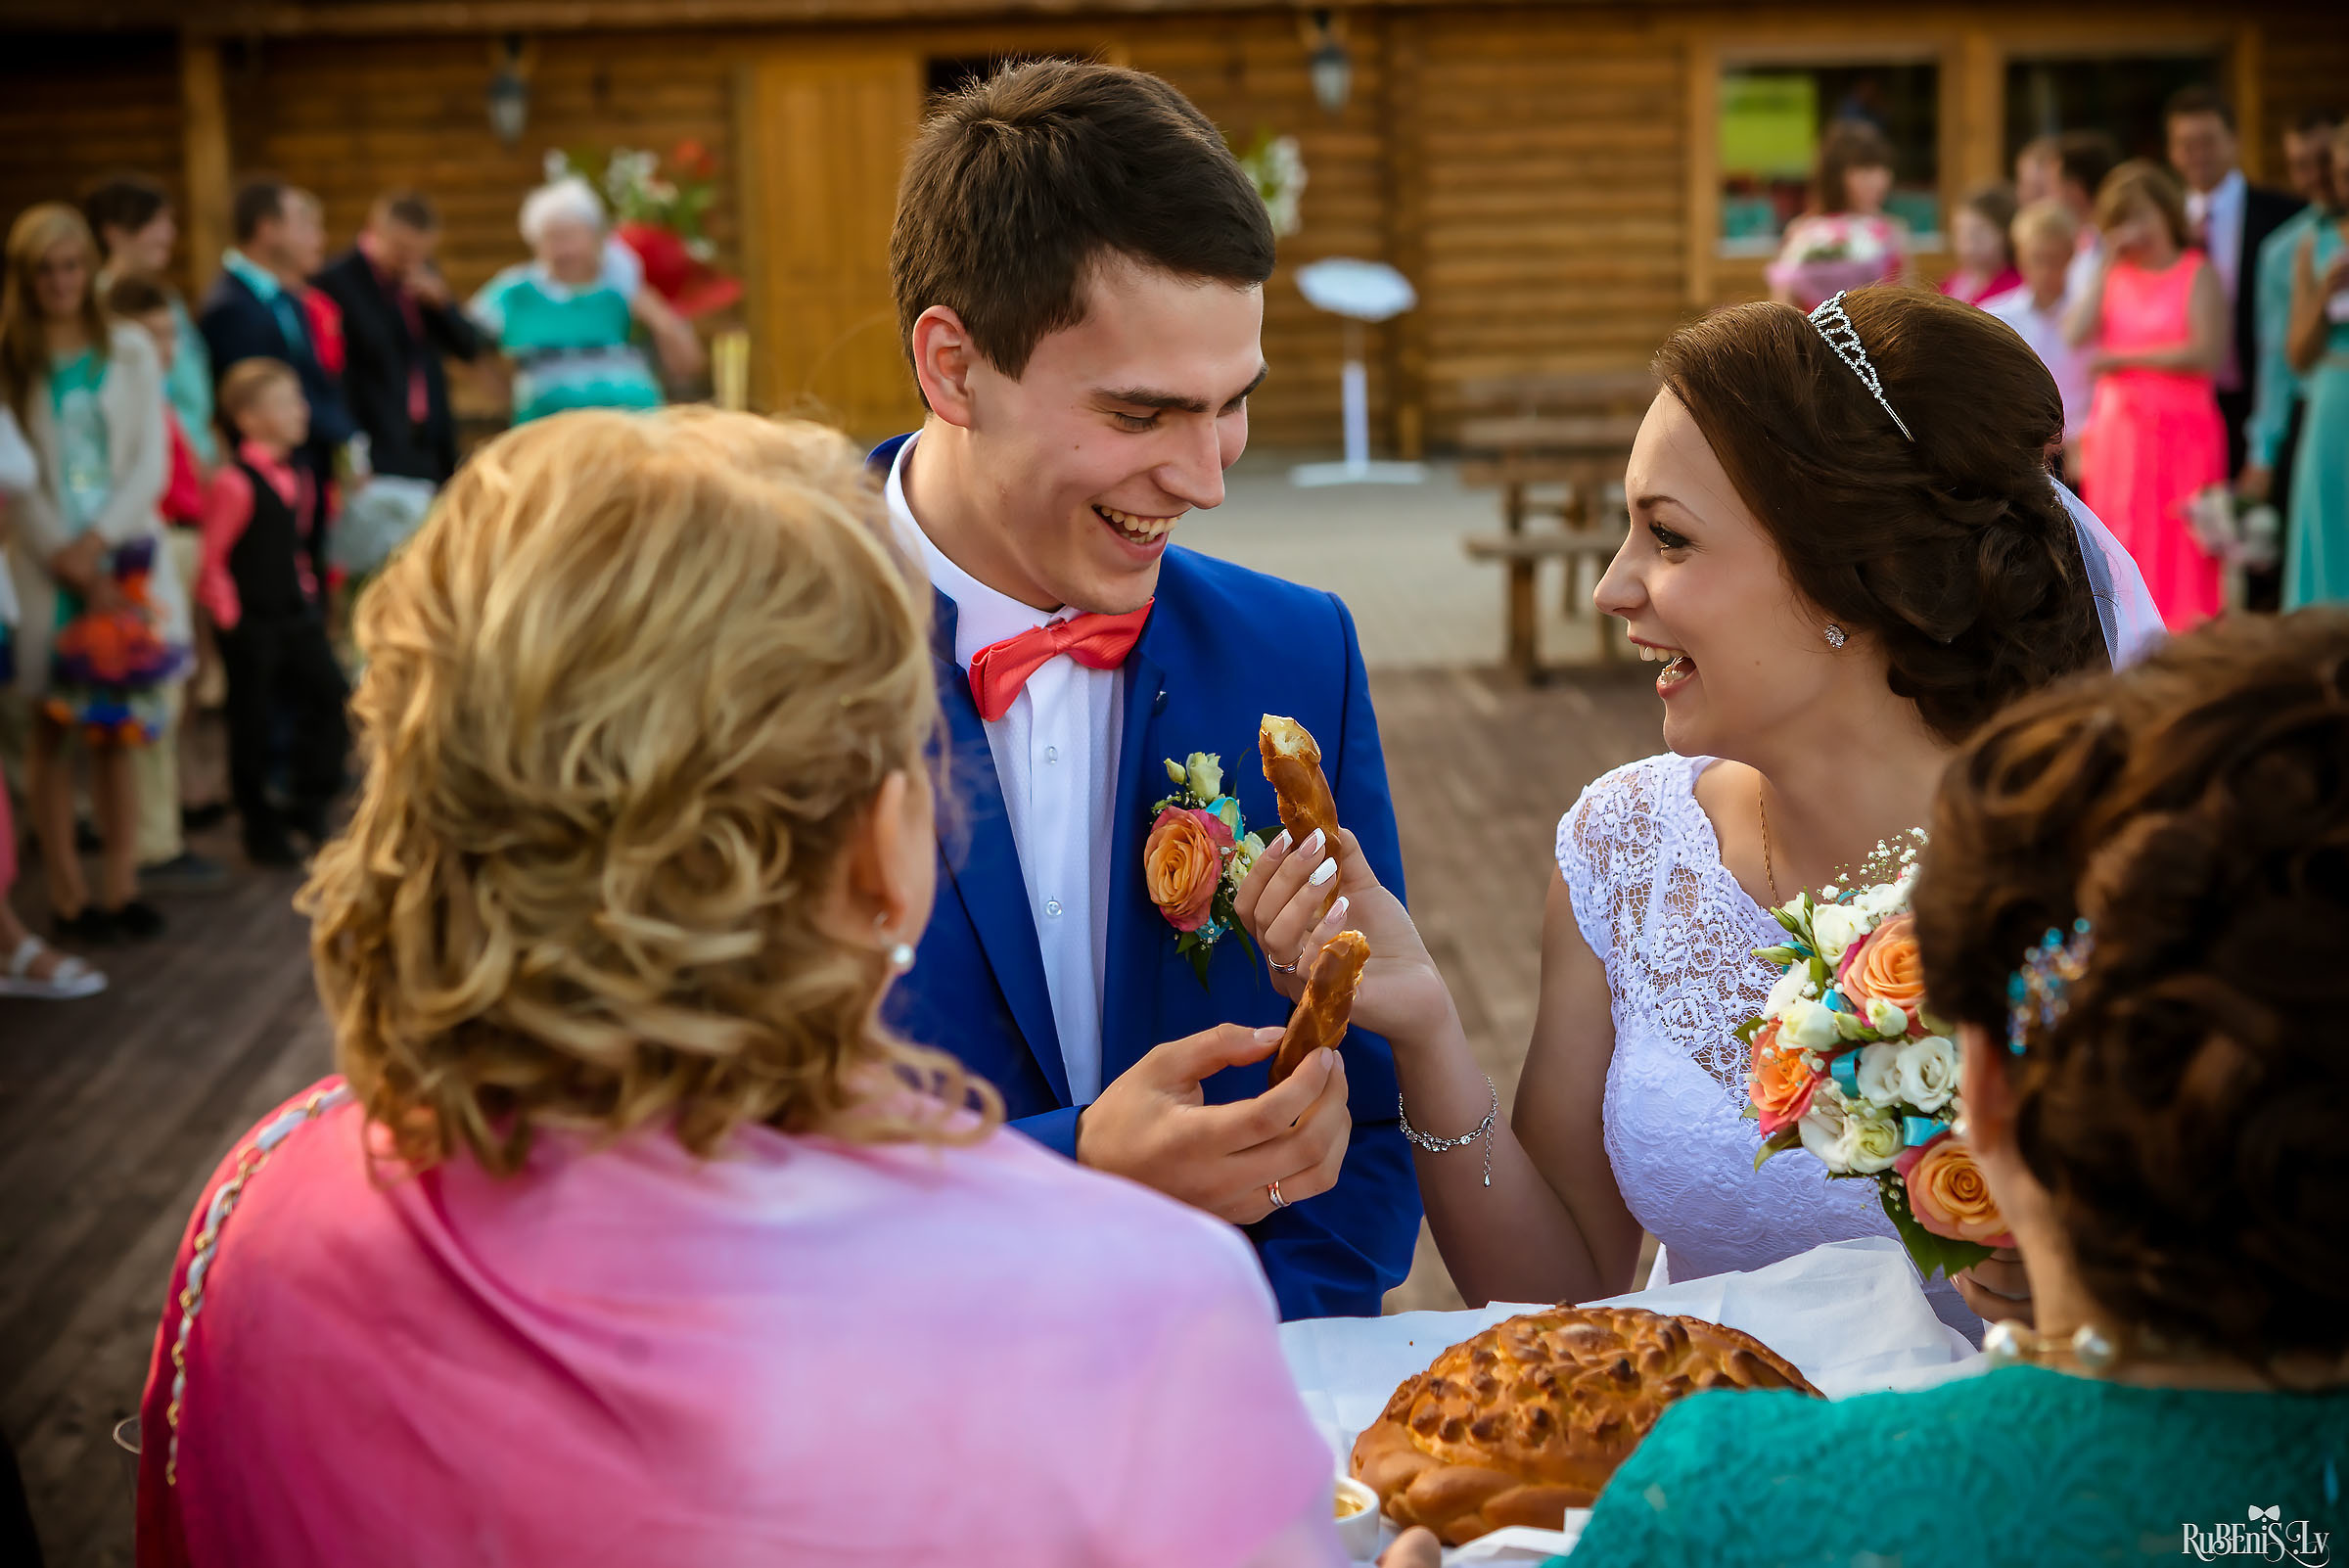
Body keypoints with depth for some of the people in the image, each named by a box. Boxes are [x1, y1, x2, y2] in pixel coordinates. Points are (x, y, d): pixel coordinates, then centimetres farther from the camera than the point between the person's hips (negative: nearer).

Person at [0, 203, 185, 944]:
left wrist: (98, 541, -10)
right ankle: (67, 894, 4)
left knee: (117, 731, 3)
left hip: (125, 561, 2)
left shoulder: (129, 350, 7)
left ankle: (120, 888, 8)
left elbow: (151, 461, 2)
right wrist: (64, 559, -12)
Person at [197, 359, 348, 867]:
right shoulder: (235, 482, -17)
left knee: (330, 696, 0)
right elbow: (211, 559, -13)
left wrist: (307, 594, 13)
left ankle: (310, 806, 14)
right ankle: (261, 830, 16)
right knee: (253, 727, 3)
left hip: (296, 614, 7)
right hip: (250, 623, -7)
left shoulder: (298, 477, 7)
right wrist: (229, 617, -12)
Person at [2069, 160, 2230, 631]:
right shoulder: (2113, 274, 11)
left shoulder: (2198, 273, -3)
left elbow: (2205, 352, -14)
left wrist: (2124, 357, -11)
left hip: (2178, 430, -5)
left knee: (2175, 550, -3)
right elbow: (2073, 338, -2)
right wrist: (2106, 268, -2)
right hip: (2116, 429, 5)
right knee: (2122, 550, 8)